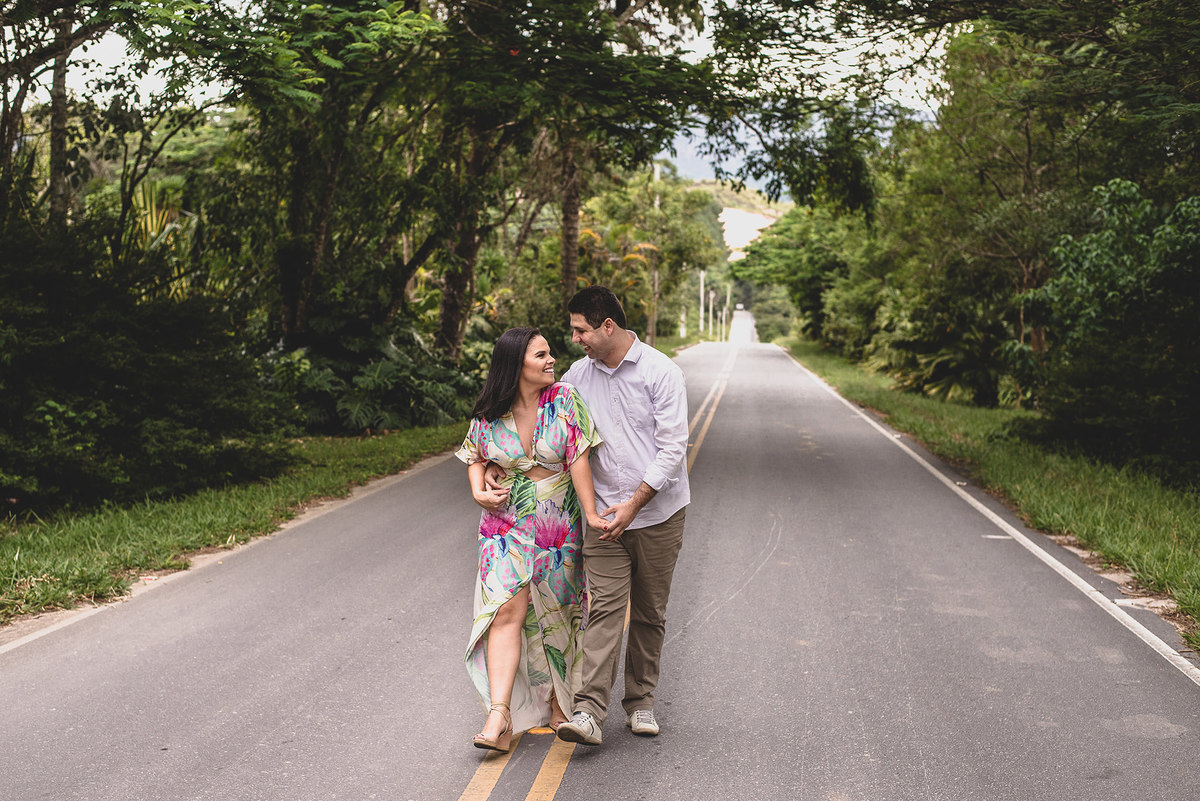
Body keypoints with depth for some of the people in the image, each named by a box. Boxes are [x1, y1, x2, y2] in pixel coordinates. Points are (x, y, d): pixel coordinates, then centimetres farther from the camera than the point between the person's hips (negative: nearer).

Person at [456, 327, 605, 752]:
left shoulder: (565, 400, -7)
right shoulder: (489, 415, -4)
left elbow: (578, 459, -10)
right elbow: (475, 456, 13)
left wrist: (592, 513, -14)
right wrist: (479, 491, -6)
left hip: (559, 524, 0)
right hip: (507, 524, 0)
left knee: (555, 615, 10)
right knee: (507, 610, -13)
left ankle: (558, 700, 29)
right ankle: (500, 716, -18)